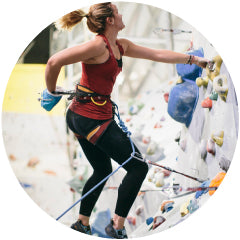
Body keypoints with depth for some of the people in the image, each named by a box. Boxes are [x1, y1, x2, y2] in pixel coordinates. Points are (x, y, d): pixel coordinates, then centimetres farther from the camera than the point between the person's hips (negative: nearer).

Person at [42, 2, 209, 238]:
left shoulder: (120, 46, 11)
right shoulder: (98, 45, -18)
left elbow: (157, 54, 18)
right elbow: (54, 62, -21)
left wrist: (193, 59, 19)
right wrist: (51, 93, -8)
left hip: (81, 116, 10)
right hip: (92, 118, -10)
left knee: (102, 171, 23)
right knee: (138, 167, -2)